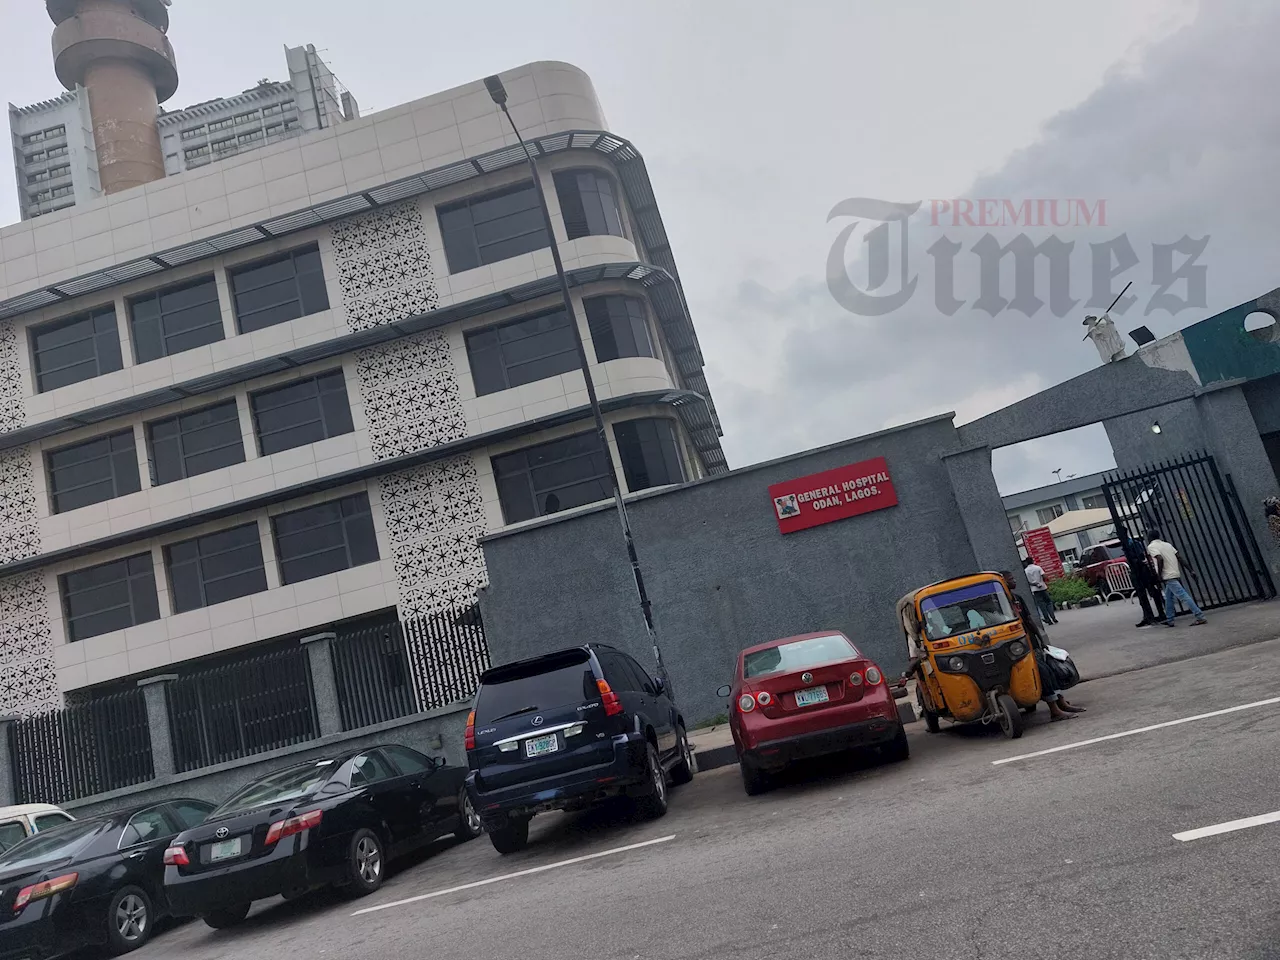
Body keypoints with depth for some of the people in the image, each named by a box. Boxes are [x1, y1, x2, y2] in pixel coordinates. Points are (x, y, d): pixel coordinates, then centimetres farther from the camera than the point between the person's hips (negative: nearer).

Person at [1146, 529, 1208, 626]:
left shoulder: (1151, 546, -6)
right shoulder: (1167, 544, 16)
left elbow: (1160, 559, -22)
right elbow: (1180, 558, 11)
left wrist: (1160, 574, -12)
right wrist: (1191, 570, 8)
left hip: (1169, 576, -9)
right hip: (1176, 574, 9)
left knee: (1183, 596, -10)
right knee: (1168, 597, 20)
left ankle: (1200, 617, -14)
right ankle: (1169, 620, 26)